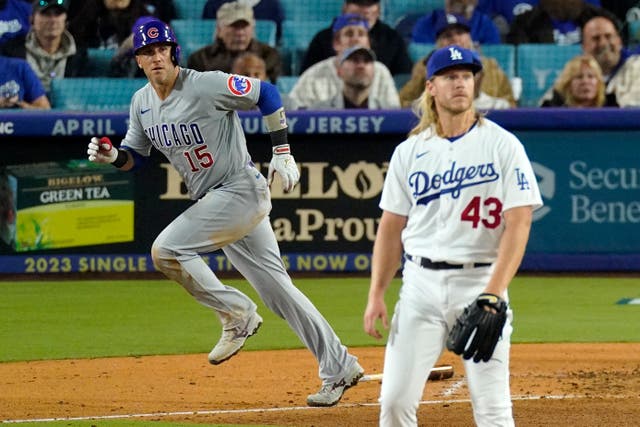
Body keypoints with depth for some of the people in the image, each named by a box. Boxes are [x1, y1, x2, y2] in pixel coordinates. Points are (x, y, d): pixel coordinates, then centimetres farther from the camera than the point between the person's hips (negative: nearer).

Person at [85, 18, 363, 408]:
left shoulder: (207, 85, -16)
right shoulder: (142, 103, 6)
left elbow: (267, 94, -9)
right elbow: (136, 155, 15)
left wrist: (283, 153, -11)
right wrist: (113, 156, -7)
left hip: (242, 191, -8)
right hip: (212, 202, 8)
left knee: (166, 250, -18)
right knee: (275, 287, 8)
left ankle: (237, 314, -4)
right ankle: (339, 368, 13)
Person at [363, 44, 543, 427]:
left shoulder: (502, 145, -2)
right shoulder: (410, 151, 9)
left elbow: (518, 224, -8)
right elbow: (391, 228, 13)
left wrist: (494, 293, -18)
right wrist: (376, 294, 4)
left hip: (480, 280, -3)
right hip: (421, 282, 3)